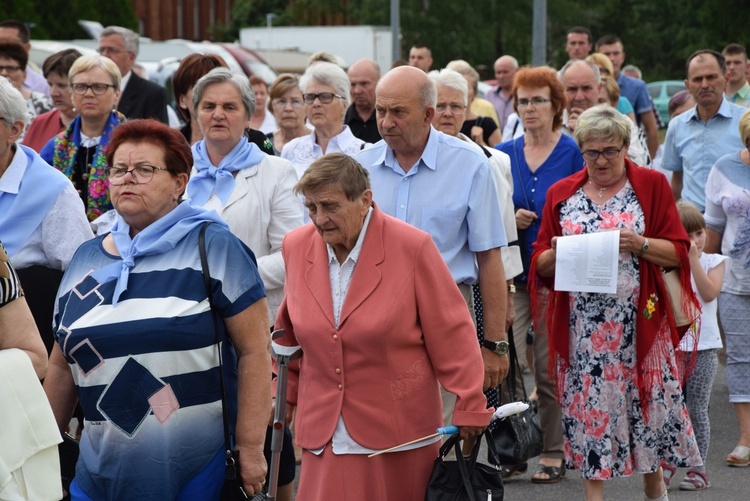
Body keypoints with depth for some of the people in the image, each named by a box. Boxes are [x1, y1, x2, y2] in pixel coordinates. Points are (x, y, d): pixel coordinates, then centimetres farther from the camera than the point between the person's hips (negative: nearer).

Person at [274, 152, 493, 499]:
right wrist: (284, 396, 16)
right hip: (325, 429, 3)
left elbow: (451, 335, -6)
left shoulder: (412, 247, -9)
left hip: (401, 430, -3)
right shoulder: (296, 246, 3)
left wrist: (469, 407, -6)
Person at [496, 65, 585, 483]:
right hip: (514, 273, 3)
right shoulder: (503, 155, 9)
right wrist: (510, 218, -6)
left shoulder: (573, 154, -2)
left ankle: (554, 452, 12)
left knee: (550, 367, 1)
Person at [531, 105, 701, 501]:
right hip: (581, 327, 2)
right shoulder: (561, 194, 10)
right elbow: (539, 264, 11)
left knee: (646, 401, 2)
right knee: (588, 405, 0)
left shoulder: (651, 185, 4)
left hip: (639, 322, -2)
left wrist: (639, 244, -17)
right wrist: (556, 254, -11)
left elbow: (679, 252, 0)